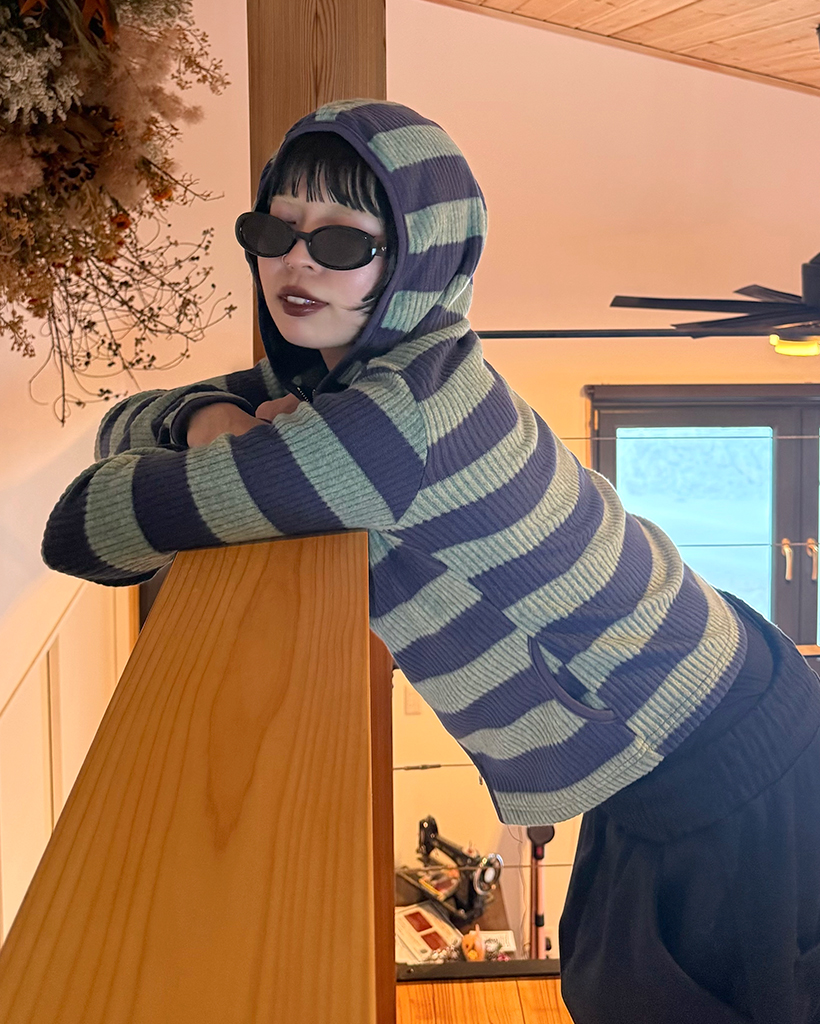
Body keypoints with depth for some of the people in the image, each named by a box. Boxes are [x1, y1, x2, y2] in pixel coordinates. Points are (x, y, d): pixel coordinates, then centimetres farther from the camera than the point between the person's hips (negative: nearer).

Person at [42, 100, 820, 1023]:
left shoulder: (410, 411, -34)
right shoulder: (322, 371, -4)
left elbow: (82, 528, -30)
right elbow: (124, 423, 4)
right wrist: (212, 420, -17)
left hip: (729, 777, -8)